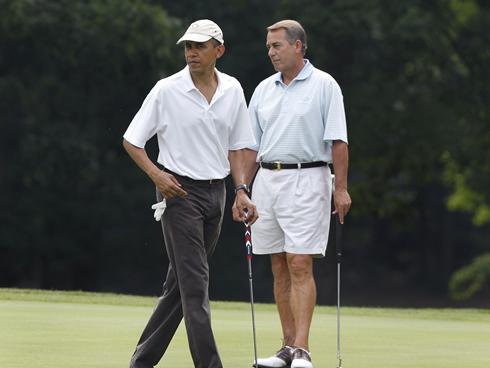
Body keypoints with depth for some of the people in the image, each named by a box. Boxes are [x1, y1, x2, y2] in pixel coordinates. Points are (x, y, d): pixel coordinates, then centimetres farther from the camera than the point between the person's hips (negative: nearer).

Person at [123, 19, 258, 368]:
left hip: (215, 192, 5)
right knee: (195, 283, -11)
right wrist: (156, 174, -14)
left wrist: (241, 190, 2)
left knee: (181, 283, 10)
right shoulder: (166, 90, -7)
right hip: (179, 192, -5)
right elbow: (132, 140, -1)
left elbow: (237, 145, 14)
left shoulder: (232, 90, 7)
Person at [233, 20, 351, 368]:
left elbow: (338, 141, -7)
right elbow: (251, 145, 17)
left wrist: (341, 189, -14)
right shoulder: (264, 89, 14)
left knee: (300, 266, -11)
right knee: (280, 269, 6)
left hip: (306, 181, -6)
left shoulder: (324, 85, -2)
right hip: (267, 180, 6)